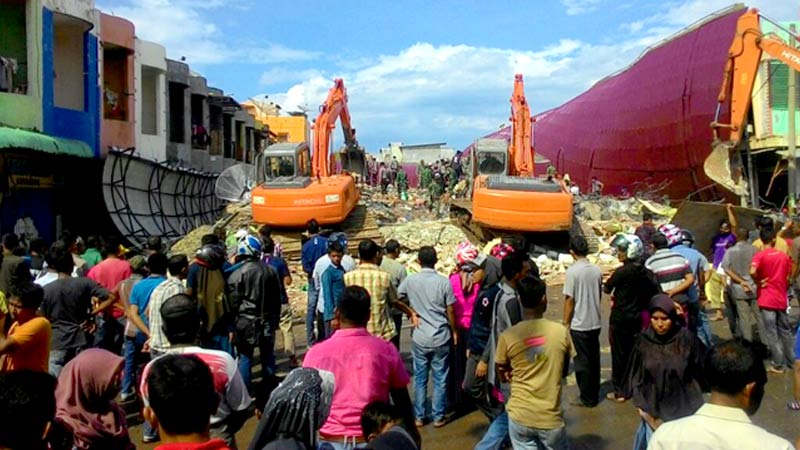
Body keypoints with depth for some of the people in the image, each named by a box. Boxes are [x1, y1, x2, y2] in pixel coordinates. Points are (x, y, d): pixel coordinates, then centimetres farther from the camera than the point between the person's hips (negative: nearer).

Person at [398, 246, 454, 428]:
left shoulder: (410, 280, -5)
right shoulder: (444, 282, -9)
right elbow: (450, 311, -4)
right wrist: (454, 331, 10)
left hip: (419, 338, 1)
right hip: (441, 337, -1)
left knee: (419, 379, 12)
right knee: (440, 379, 10)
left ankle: (419, 417, 18)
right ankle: (438, 417, 17)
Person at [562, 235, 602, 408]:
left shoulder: (573, 271, -17)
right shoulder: (597, 270, 1)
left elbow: (569, 299, -15)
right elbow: (599, 294, 11)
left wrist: (565, 322, -6)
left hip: (579, 324, -6)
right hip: (595, 322, 6)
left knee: (582, 362, 4)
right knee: (594, 359, 15)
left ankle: (587, 398, 12)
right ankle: (594, 395, 25)